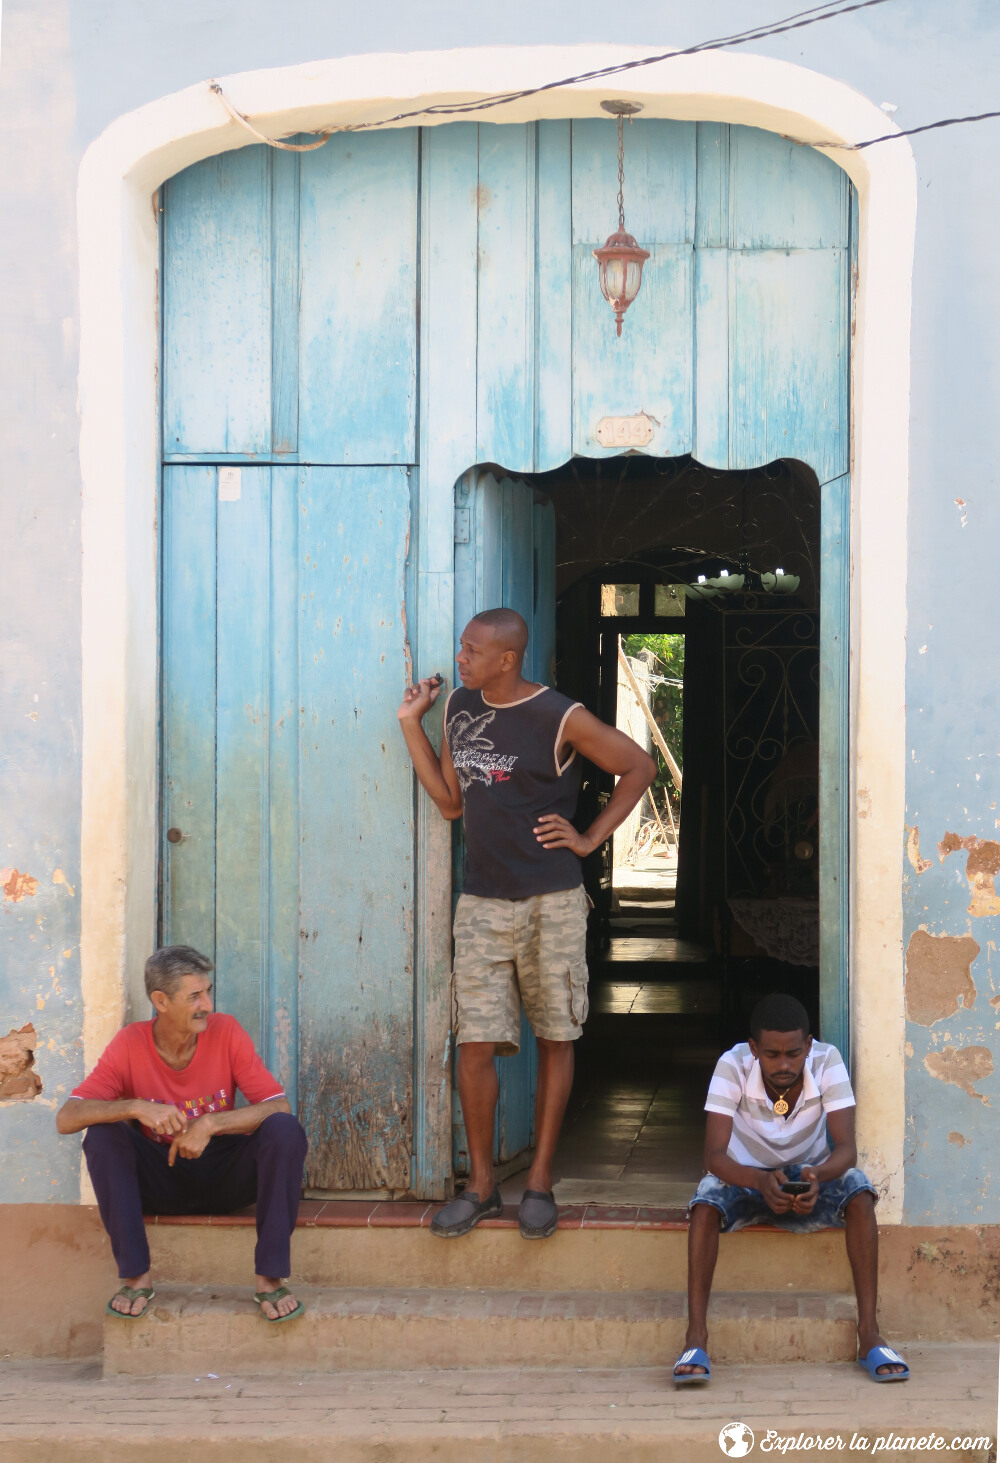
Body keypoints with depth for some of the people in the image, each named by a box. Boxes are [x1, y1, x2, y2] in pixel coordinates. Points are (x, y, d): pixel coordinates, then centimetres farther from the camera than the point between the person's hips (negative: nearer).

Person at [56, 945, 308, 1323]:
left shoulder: (226, 1032, -10)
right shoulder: (131, 1044, -11)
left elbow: (278, 1105, -17)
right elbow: (66, 1118, -20)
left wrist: (211, 1124, -32)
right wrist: (136, 1107, -37)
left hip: (226, 1178, 0)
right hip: (161, 1179, 0)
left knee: (285, 1131, -27)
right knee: (102, 1135, -26)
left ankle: (270, 1278, -24)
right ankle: (135, 1277, -22)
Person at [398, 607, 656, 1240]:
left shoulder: (559, 718, -8)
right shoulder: (460, 706, 9)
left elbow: (640, 766, -1)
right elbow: (451, 800, 14)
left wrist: (590, 839, -3)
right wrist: (412, 724, 8)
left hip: (552, 903, -4)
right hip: (482, 903, 4)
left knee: (555, 1039, 5)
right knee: (476, 1043, -1)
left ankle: (540, 1183, 14)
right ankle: (481, 1186, 11)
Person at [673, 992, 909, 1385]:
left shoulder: (827, 1062, -21)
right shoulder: (732, 1066, -24)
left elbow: (846, 1148, -25)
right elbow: (714, 1155, -29)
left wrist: (818, 1175, -48)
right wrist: (761, 1181, -49)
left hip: (811, 1176, 1)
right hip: (747, 1176, -1)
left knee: (859, 1195, -30)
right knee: (706, 1205, -33)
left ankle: (869, 1334, -27)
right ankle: (695, 1338, -31)